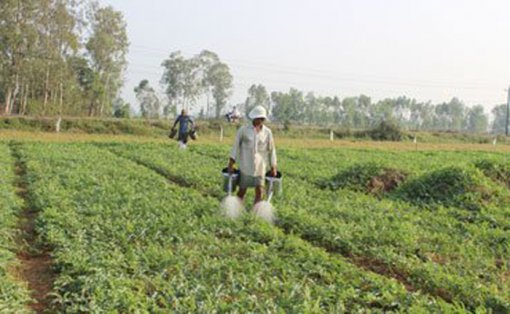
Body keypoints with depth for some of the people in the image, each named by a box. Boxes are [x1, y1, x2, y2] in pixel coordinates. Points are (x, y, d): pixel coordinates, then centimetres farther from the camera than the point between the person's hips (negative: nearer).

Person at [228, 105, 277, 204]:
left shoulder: (267, 132, 1)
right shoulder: (243, 130, -3)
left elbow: (271, 150, 9)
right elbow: (236, 146, 0)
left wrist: (273, 168, 9)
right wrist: (231, 164, -2)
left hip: (260, 167, 2)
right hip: (245, 166, -1)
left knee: (259, 191, 1)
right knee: (242, 191, 5)